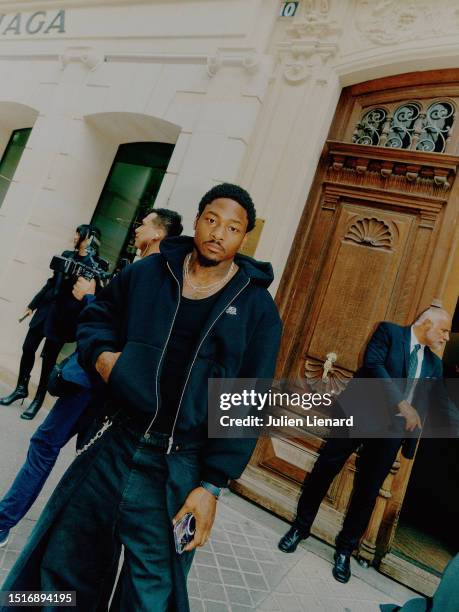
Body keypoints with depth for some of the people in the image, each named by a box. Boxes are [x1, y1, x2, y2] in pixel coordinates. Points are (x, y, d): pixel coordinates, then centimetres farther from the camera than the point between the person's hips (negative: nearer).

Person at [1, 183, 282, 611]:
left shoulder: (257, 307, -6)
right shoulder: (146, 273, 2)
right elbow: (95, 318, 18)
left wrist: (212, 485, -9)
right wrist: (101, 354, -4)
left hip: (181, 469, -2)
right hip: (115, 446, 3)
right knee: (62, 567, 19)